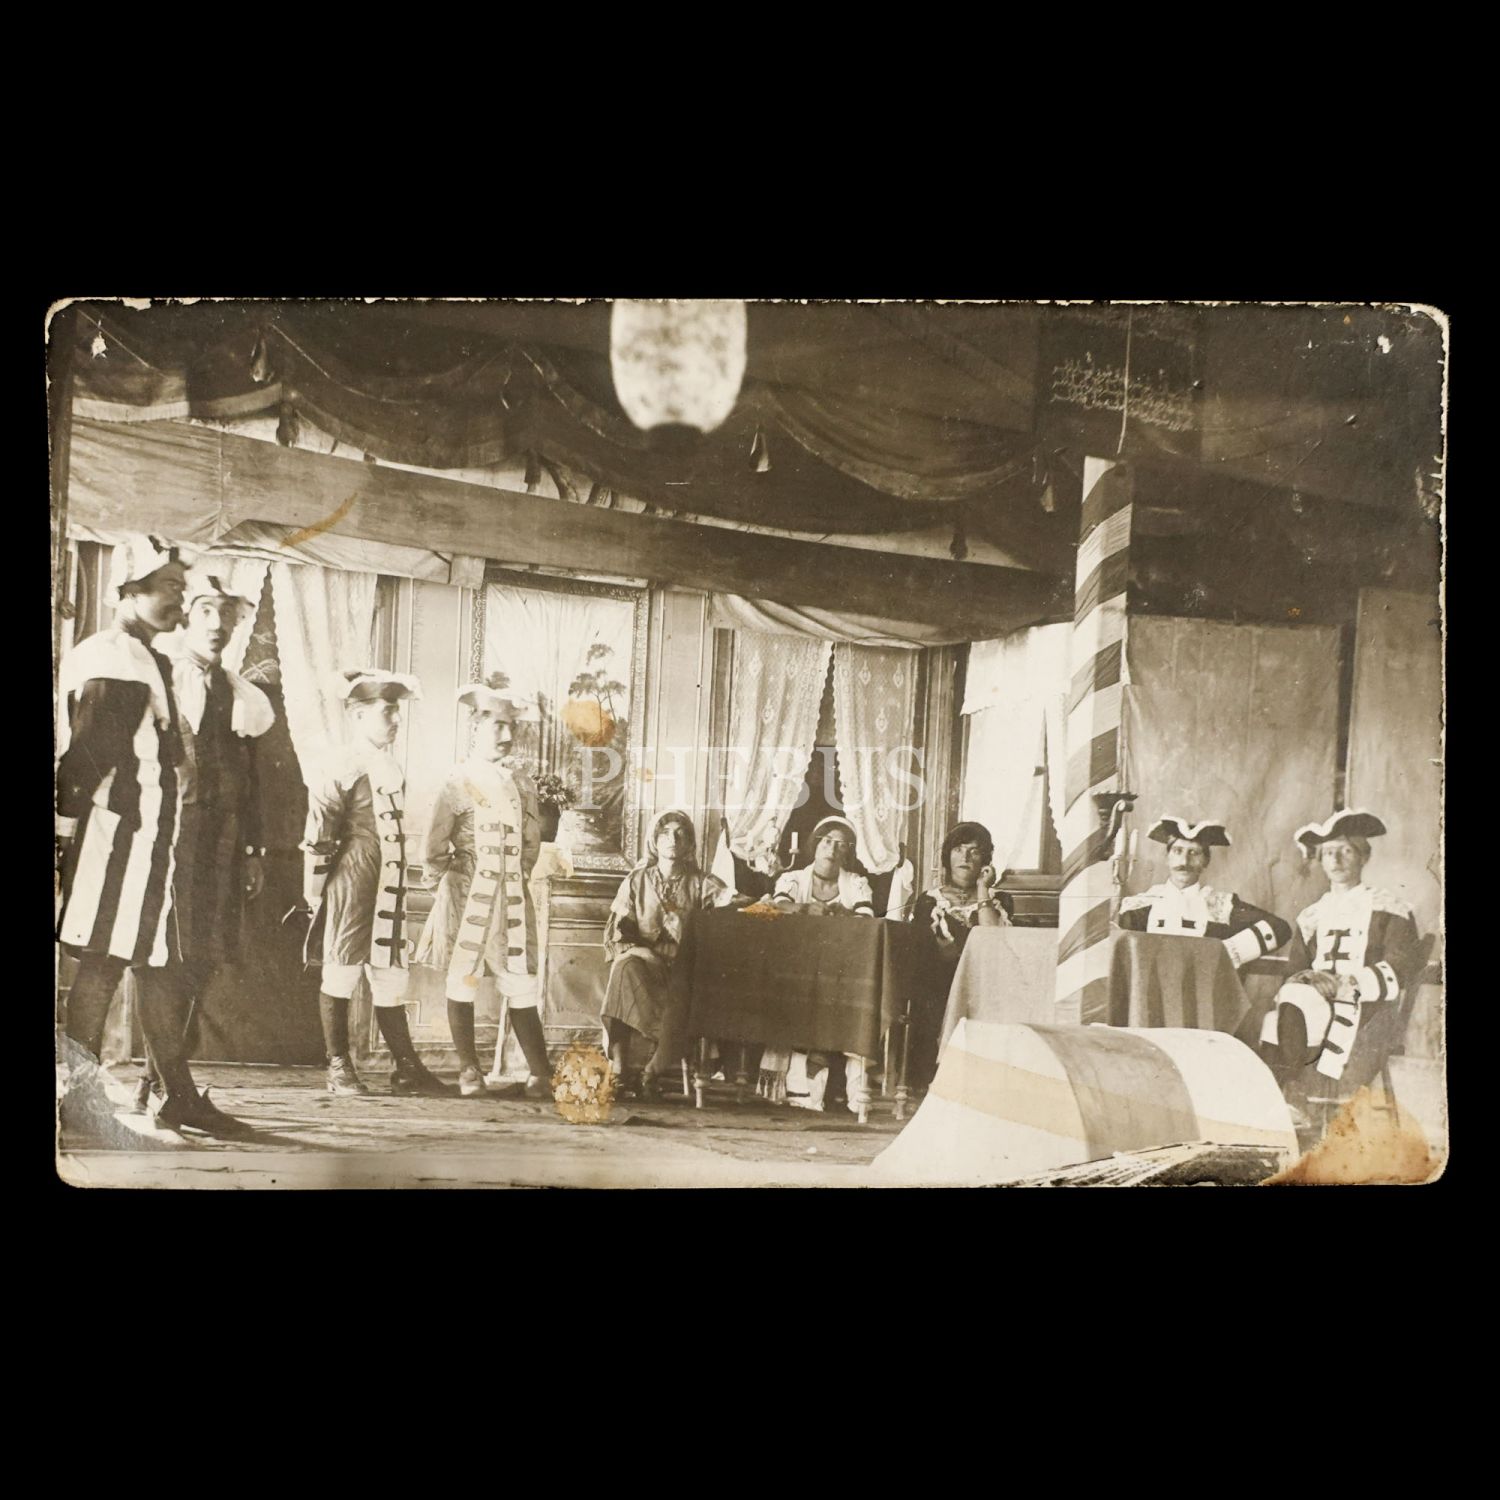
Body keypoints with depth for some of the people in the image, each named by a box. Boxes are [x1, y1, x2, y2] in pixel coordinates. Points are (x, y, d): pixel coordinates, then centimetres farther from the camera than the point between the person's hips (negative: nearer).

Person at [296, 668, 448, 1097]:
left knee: (390, 976, 9)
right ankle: (338, 1067, 14)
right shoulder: (339, 767, -11)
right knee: (341, 974, 3)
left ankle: (406, 1068, 12)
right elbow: (318, 834, -11)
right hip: (350, 884, -7)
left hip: (388, 886, 7)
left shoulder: (391, 767, 14)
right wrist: (314, 892, -10)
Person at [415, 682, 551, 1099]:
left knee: (521, 983, 0)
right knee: (462, 980, 3)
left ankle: (540, 1073, 0)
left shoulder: (522, 784, 9)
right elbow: (435, 846, -1)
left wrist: (517, 878, 13)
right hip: (466, 895, -3)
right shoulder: (458, 782, -3)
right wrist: (446, 880, 5)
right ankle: (469, 1070, 14)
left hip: (512, 897, 3)